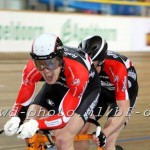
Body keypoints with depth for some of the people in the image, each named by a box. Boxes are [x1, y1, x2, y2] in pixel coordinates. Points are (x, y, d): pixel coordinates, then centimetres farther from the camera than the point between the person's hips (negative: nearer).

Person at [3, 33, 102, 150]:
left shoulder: (76, 71, -42)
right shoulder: (32, 69, -32)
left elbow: (65, 116, -39)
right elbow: (23, 101, -21)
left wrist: (36, 124, -55)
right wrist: (15, 119, -43)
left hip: (87, 86, -4)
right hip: (58, 84, 4)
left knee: (63, 139, -23)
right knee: (28, 132, -13)